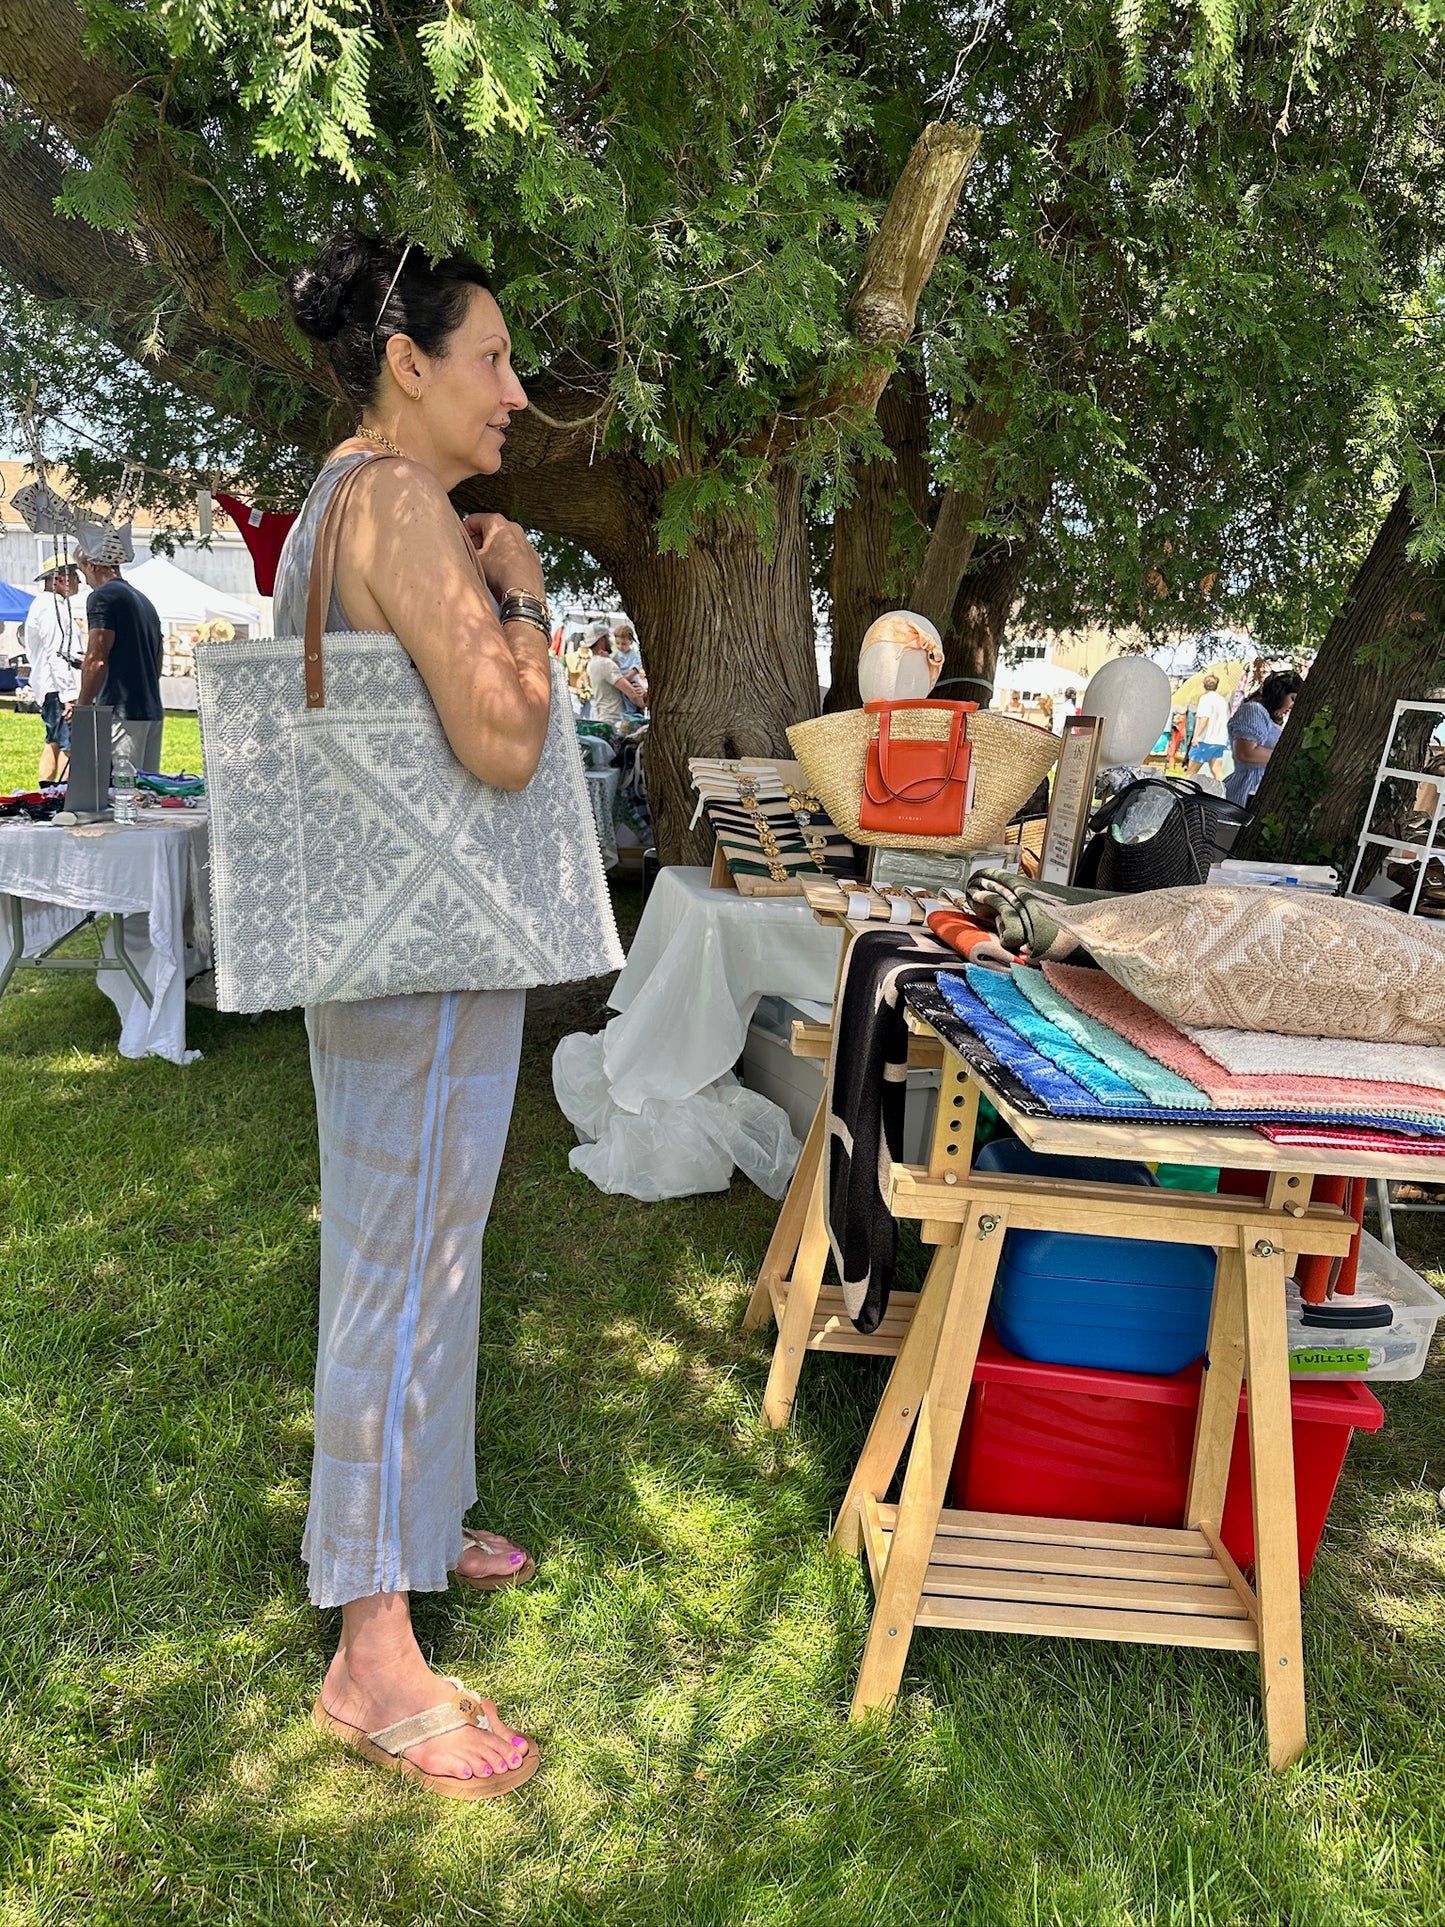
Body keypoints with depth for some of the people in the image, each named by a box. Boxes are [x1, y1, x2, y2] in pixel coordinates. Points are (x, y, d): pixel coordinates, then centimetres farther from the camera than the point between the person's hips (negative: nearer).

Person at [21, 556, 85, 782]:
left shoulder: (42, 605, 21)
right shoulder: (52, 607, -13)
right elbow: (56, 654, -20)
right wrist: (68, 694, -23)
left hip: (48, 688, 11)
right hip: (58, 687, -11)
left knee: (54, 743, 15)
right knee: (69, 745, -14)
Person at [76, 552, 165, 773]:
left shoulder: (102, 597, -5)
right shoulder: (144, 600, 20)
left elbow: (97, 661, -13)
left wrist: (82, 708, -7)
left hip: (121, 713, -8)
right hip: (153, 711, 8)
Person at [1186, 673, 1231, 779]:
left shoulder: (1206, 698, -7)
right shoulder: (1223, 700, 16)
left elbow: (1204, 718, -20)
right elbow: (1228, 722, 23)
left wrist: (1196, 735, -24)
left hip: (1205, 740, -7)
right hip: (1220, 741, 7)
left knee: (1190, 773, 0)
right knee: (1217, 772, -1)